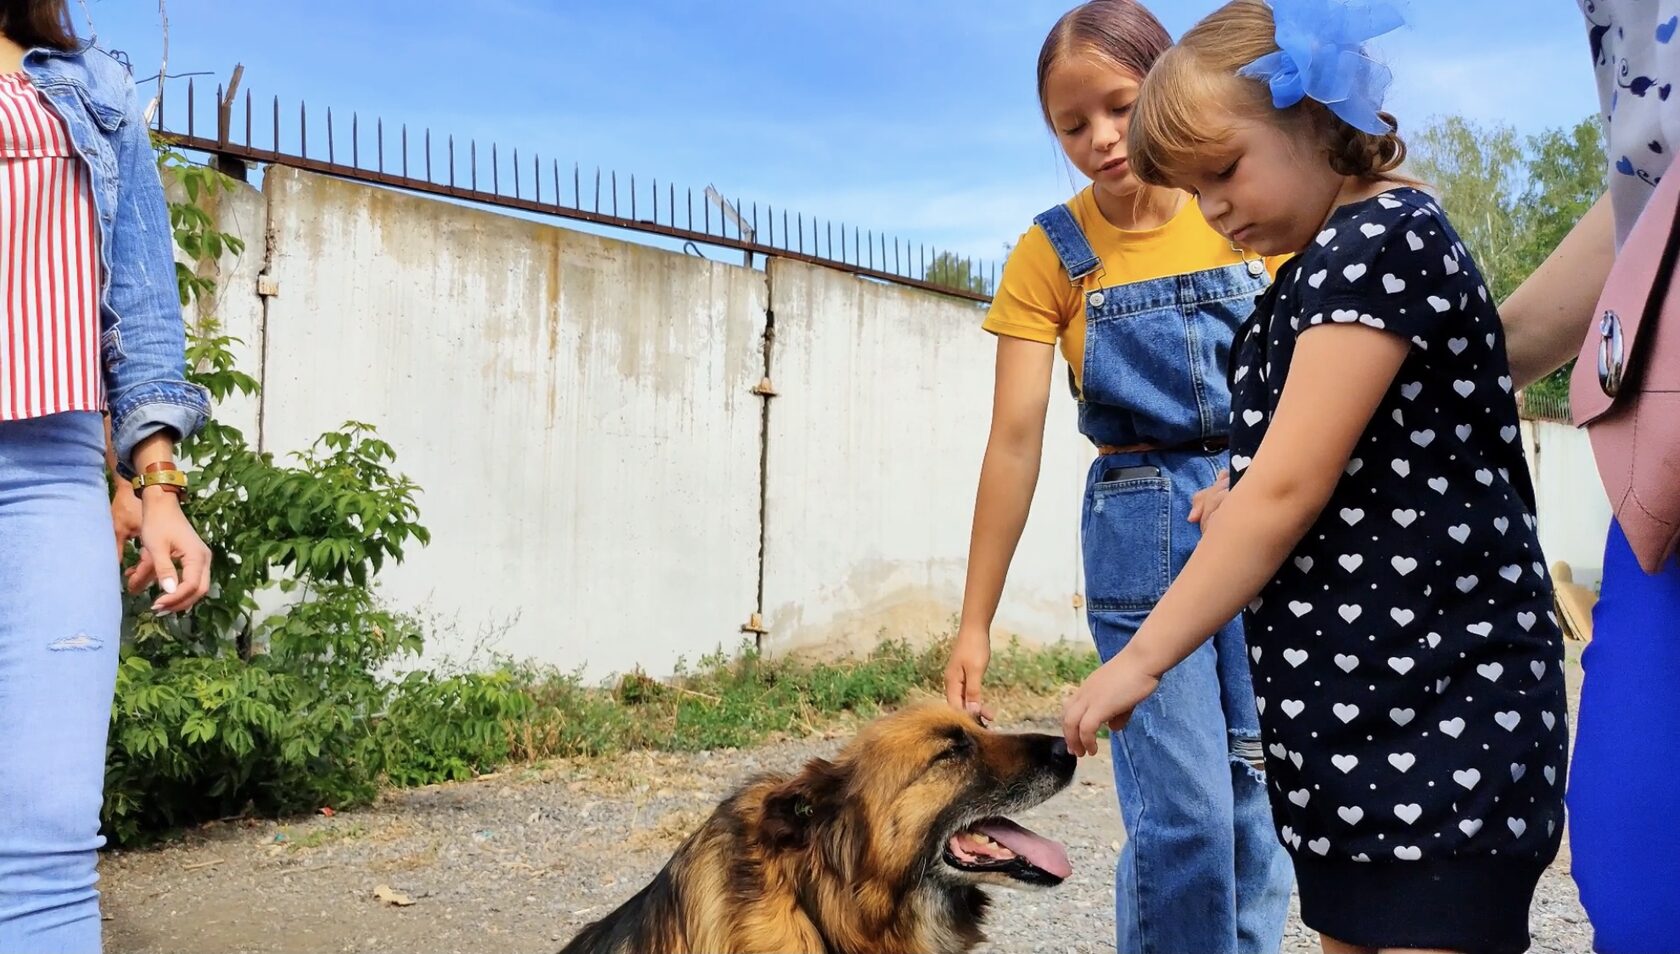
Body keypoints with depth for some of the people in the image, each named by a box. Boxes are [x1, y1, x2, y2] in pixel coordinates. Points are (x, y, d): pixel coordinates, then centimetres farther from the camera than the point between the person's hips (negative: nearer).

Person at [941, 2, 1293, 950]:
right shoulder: (1050, 256, -2)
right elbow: (1015, 440, -6)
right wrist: (975, 625, -8)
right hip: (1142, 532, -2)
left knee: (1258, 797, 8)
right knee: (1180, 817, -4)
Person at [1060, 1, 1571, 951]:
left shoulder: (1384, 237, -14)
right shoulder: (1328, 262, 15)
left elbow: (1286, 487, -19)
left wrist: (1141, 659, -15)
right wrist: (1242, 509, 4)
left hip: (1436, 714, -9)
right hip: (1352, 706, 9)